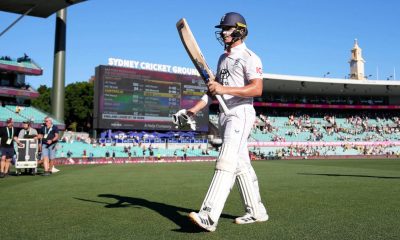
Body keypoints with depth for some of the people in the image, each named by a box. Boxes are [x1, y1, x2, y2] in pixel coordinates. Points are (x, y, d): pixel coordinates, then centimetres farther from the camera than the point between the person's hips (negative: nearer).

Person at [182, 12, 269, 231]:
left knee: (226, 162, -18)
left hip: (241, 113, -9)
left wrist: (224, 89, -30)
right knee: (241, 164, 11)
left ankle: (209, 217, -24)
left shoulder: (249, 57, -7)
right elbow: (214, 89, 22)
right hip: (224, 115, 9)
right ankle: (256, 212, 21)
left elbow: (257, 89, -20)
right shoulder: (222, 58, 20)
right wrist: (195, 109, 10)